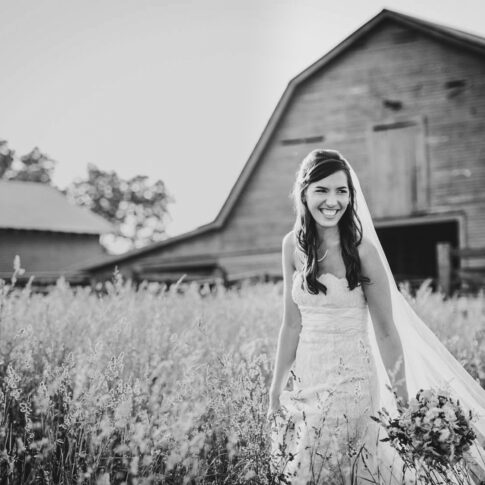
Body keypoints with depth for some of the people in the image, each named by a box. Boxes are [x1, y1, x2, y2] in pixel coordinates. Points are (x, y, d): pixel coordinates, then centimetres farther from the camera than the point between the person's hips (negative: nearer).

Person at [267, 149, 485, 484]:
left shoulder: (362, 250, -11)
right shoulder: (294, 246, 1)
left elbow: (385, 331, -7)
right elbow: (292, 324, 7)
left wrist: (404, 402, -6)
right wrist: (276, 390, 9)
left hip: (351, 379, -4)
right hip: (307, 378, 4)